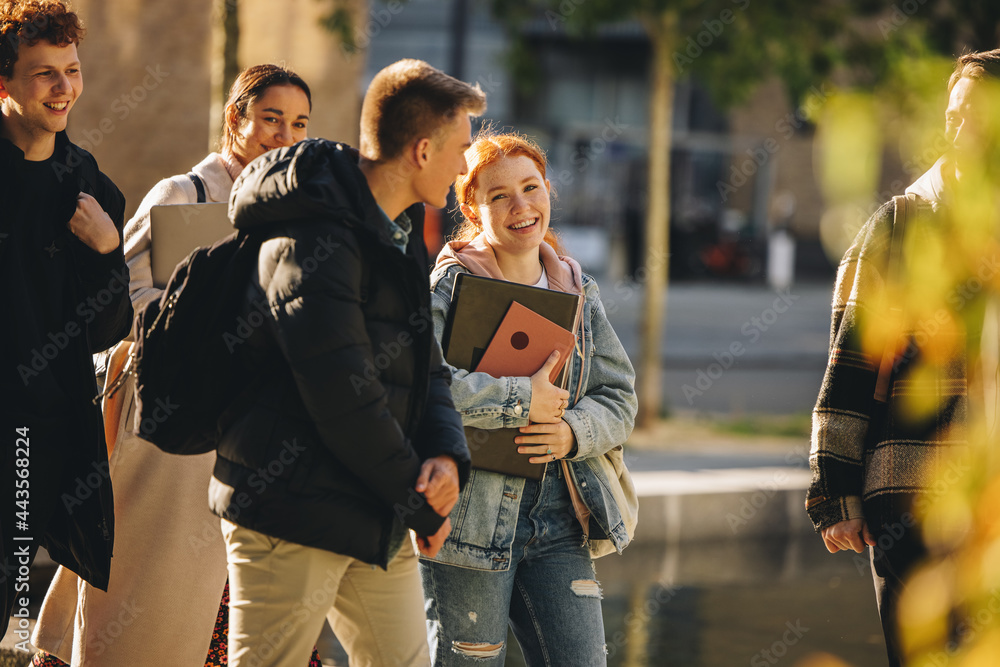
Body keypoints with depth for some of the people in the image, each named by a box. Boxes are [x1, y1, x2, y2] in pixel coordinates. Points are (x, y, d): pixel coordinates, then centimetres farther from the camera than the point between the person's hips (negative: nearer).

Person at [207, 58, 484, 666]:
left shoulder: (400, 236, 13)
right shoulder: (312, 240, -18)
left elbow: (423, 366, 14)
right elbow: (344, 398, -22)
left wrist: (447, 455, -7)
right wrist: (421, 501, -12)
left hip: (376, 522, 10)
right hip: (289, 516, -9)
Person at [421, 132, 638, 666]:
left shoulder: (577, 291, 13)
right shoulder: (451, 285, -6)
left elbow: (619, 398, 13)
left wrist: (574, 431, -9)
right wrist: (522, 400, -20)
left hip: (558, 519, 5)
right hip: (471, 517, -5)